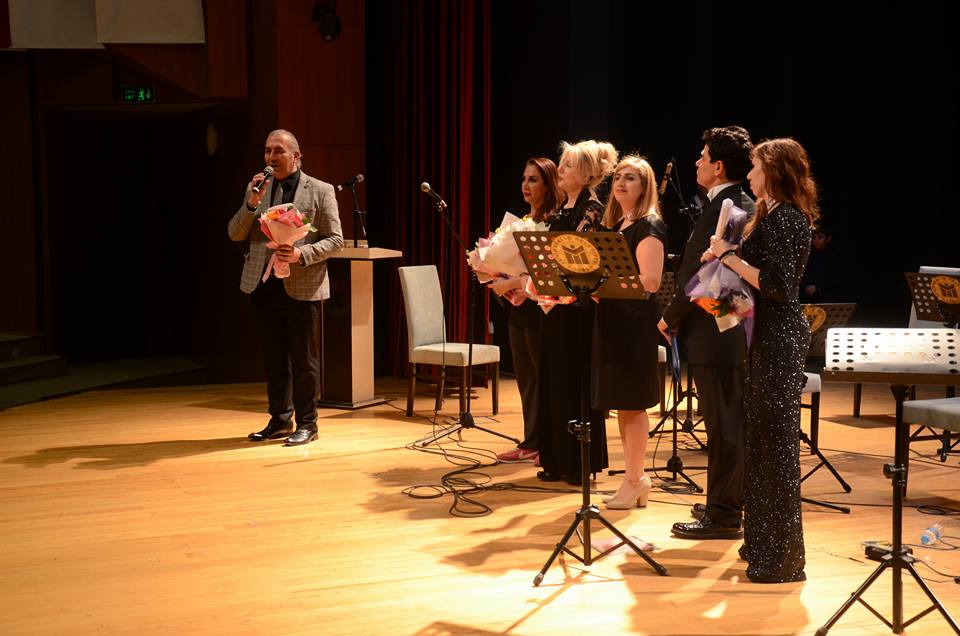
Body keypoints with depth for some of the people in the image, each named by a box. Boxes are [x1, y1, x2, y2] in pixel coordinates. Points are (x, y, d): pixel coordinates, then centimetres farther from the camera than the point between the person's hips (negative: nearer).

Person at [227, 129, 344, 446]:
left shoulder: (320, 191, -2)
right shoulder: (256, 188, 10)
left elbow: (335, 240, -3)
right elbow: (235, 234, 6)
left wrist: (301, 254, -18)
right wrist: (251, 204, -10)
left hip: (302, 287, -4)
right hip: (264, 286, 4)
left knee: (304, 360, 2)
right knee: (273, 359, 12)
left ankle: (306, 423, 12)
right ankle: (280, 420, 23)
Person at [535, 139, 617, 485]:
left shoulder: (592, 210, -11)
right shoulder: (562, 209, 15)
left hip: (578, 307, -9)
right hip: (555, 302, 9)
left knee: (574, 383, -1)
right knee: (553, 382, 11)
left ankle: (581, 464, 9)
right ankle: (558, 461, 20)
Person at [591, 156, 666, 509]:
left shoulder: (649, 227, -9)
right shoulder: (614, 224, 17)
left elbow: (650, 280, -19)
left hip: (635, 321, -9)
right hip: (612, 319, 9)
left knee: (631, 402, -3)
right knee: (620, 403, 12)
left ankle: (634, 482, 5)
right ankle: (634, 477, 21)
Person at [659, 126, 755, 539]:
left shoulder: (720, 211, -19)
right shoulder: (746, 208, 12)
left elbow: (697, 278, -21)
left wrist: (669, 318, -8)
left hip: (713, 333, -10)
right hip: (736, 329, 10)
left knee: (722, 426, -3)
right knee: (732, 421, 17)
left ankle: (722, 516, 5)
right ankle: (731, 499, 29)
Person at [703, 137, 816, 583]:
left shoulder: (783, 218, -16)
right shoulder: (775, 216, 16)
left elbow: (776, 285, -23)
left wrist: (729, 257, -17)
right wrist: (725, 257, 6)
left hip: (778, 338, -11)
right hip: (771, 334, 11)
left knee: (776, 443, -5)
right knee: (764, 438, 15)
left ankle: (782, 558, 3)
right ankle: (763, 542, 25)